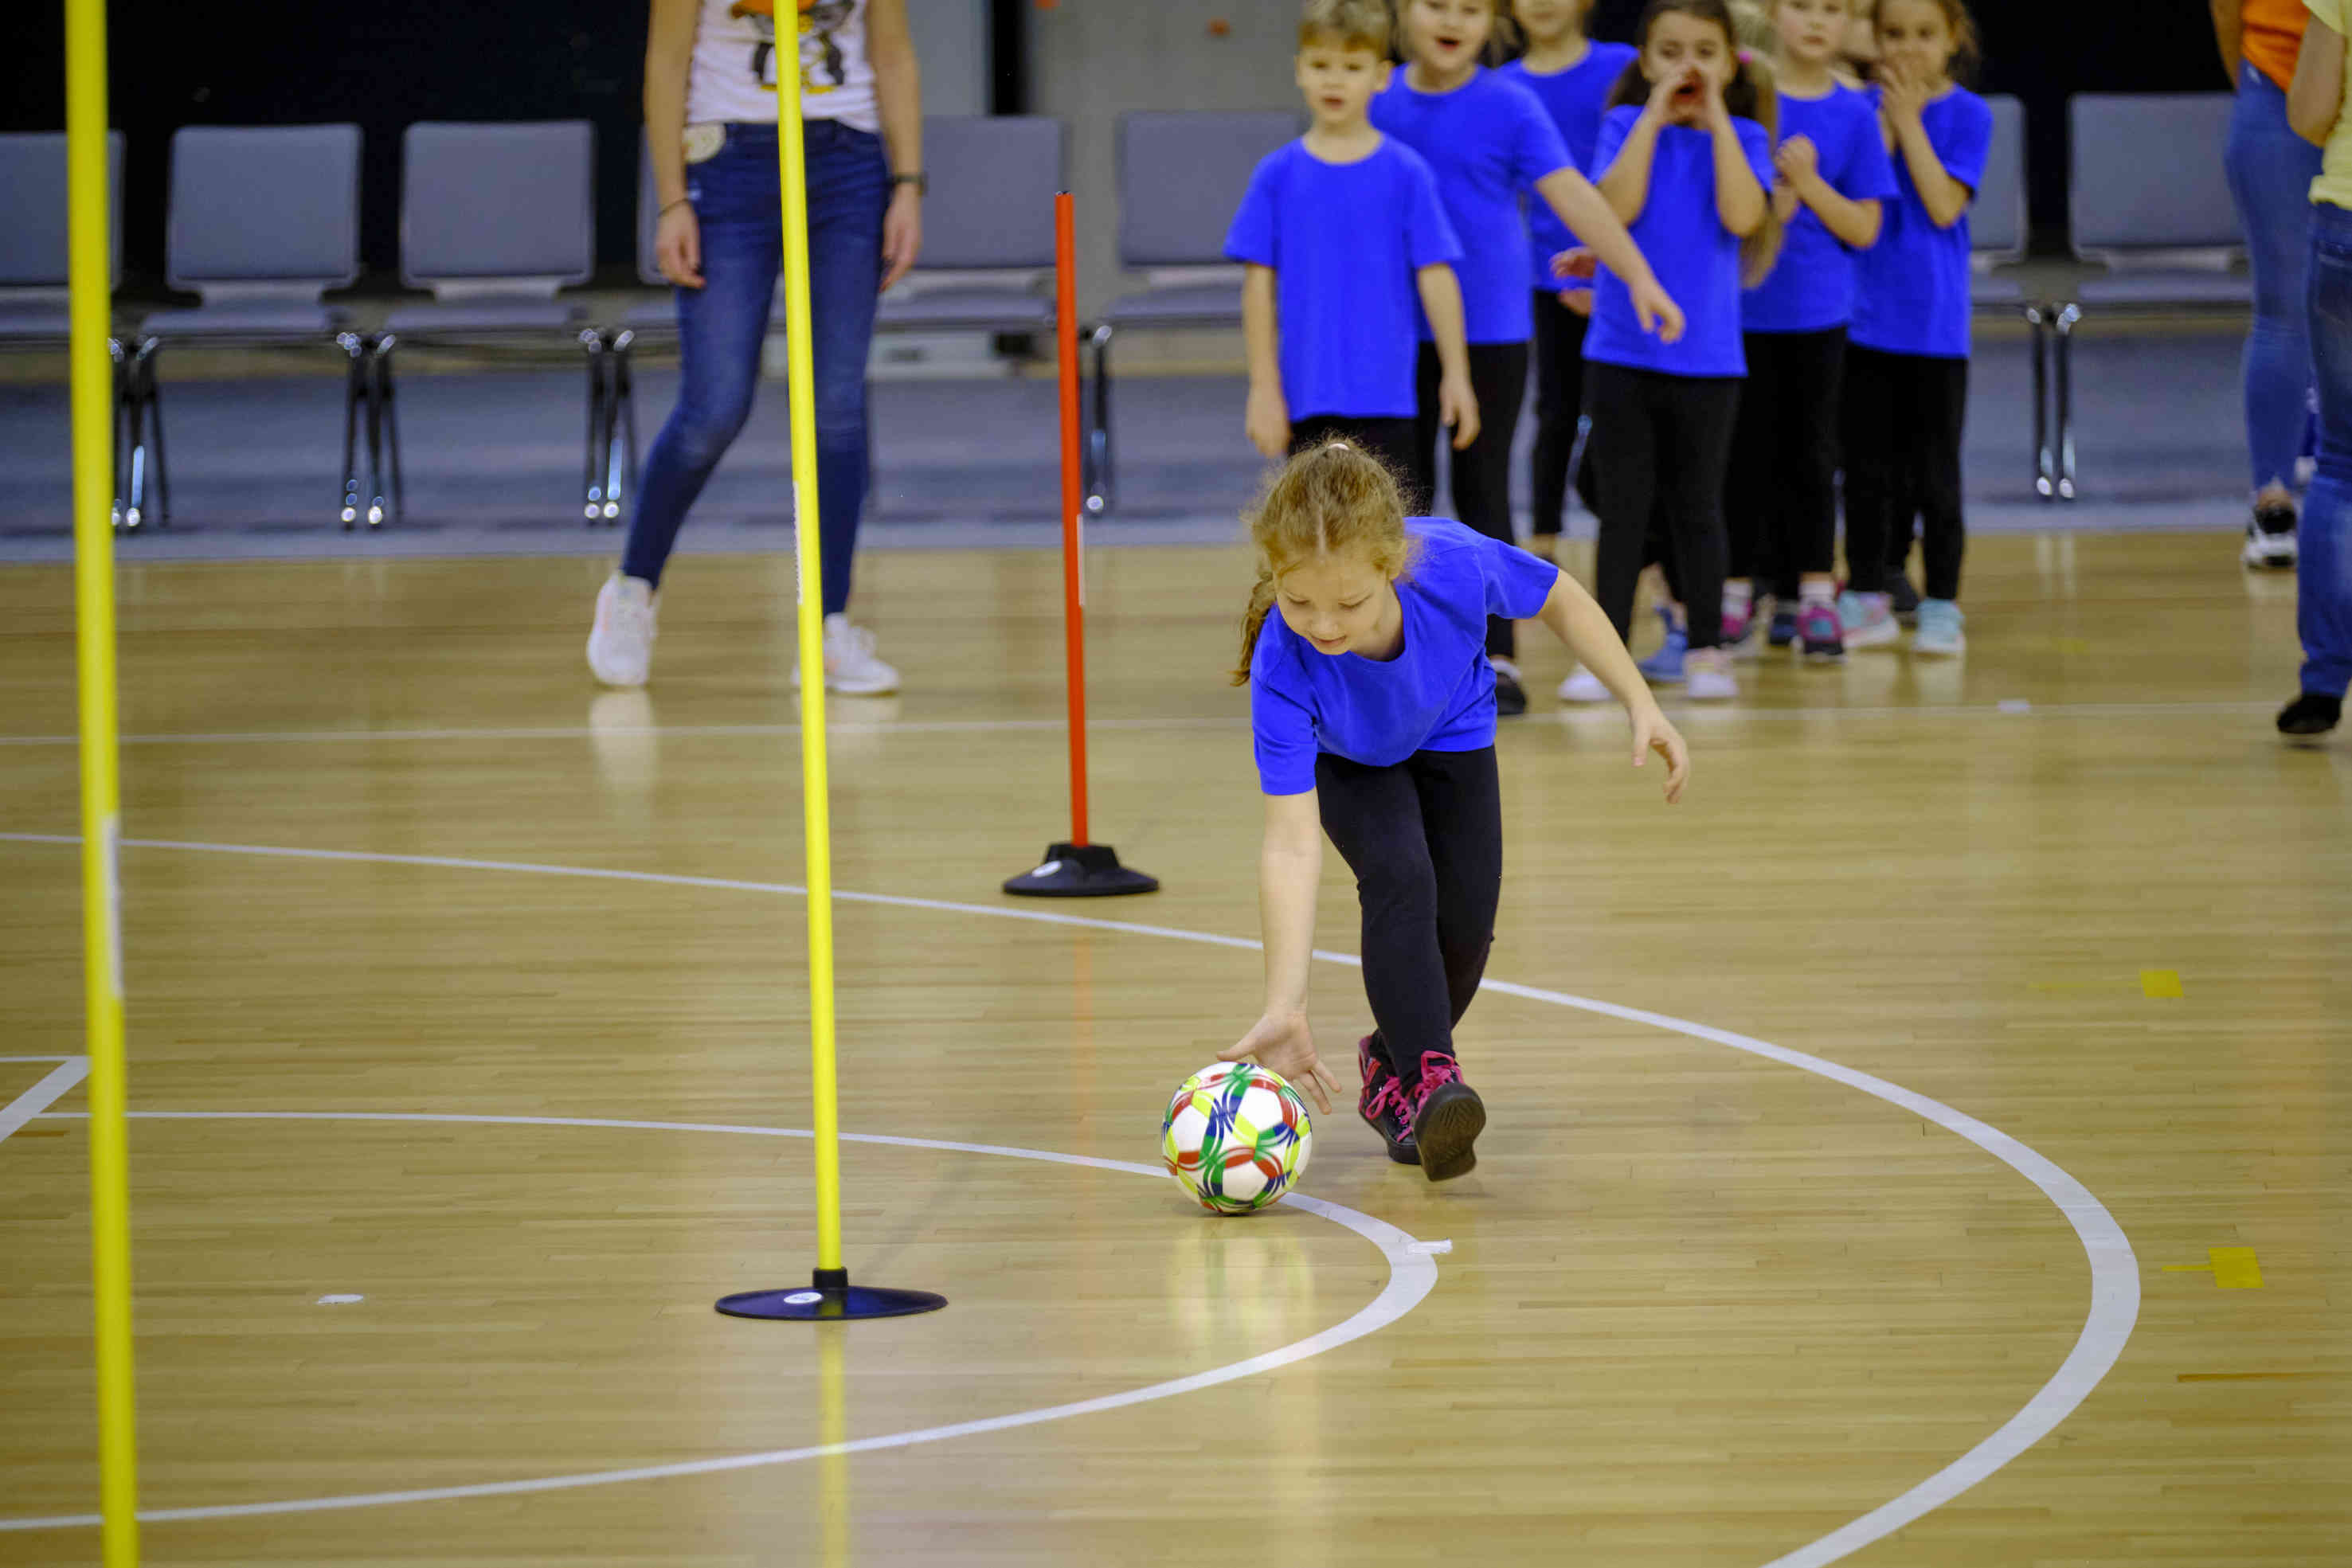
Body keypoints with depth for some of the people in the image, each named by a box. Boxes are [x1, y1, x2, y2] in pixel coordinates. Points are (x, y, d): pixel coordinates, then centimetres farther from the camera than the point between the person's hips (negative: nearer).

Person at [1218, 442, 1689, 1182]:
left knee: (1466, 923, -1)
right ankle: (1431, 1075, -26)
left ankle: (1392, 1066, 26)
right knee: (1399, 876, -28)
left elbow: (1558, 597, -17)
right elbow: (1292, 844, -47)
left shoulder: (1455, 564, -42)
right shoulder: (1283, 667, -45)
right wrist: (1284, 1007, -54)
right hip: (1344, 758, -2)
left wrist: (1641, 704, -13)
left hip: (1452, 733, 2)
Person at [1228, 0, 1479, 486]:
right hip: (1307, 400, 1)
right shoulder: (1278, 175, 2)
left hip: (1384, 398, -1)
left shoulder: (1405, 173, -1)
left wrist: (1456, 374, 1)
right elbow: (1260, 286, 3)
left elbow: (1435, 278, 2)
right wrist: (1264, 388, 0)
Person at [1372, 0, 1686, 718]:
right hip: (1400, 333, 2)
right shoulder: (1381, 104, 2)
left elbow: (1573, 195, -15)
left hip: (1491, 334, -2)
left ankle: (1497, 660, 11)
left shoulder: (1508, 107, -7)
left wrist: (1640, 277, -25)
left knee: (1482, 492, 3)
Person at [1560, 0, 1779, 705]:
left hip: (1705, 354, 0)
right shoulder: (1626, 127, 1)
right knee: (1623, 508, 1)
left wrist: (1716, 118, -14)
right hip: (1621, 350, 0)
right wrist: (1655, 116, -14)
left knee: (1696, 509, 9)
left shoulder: (1740, 137, 1)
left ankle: (1706, 649, 18)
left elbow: (1741, 216, -17)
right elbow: (1619, 206, -17)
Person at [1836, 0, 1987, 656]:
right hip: (1868, 317, 2)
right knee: (1867, 470, 8)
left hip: (1935, 324, -2)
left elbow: (1945, 206, -15)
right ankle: (1866, 600, 18)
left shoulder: (1968, 115, -4)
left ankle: (1941, 607, 10)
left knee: (1933, 474, 3)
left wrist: (1909, 120, -14)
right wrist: (1885, 120, -15)